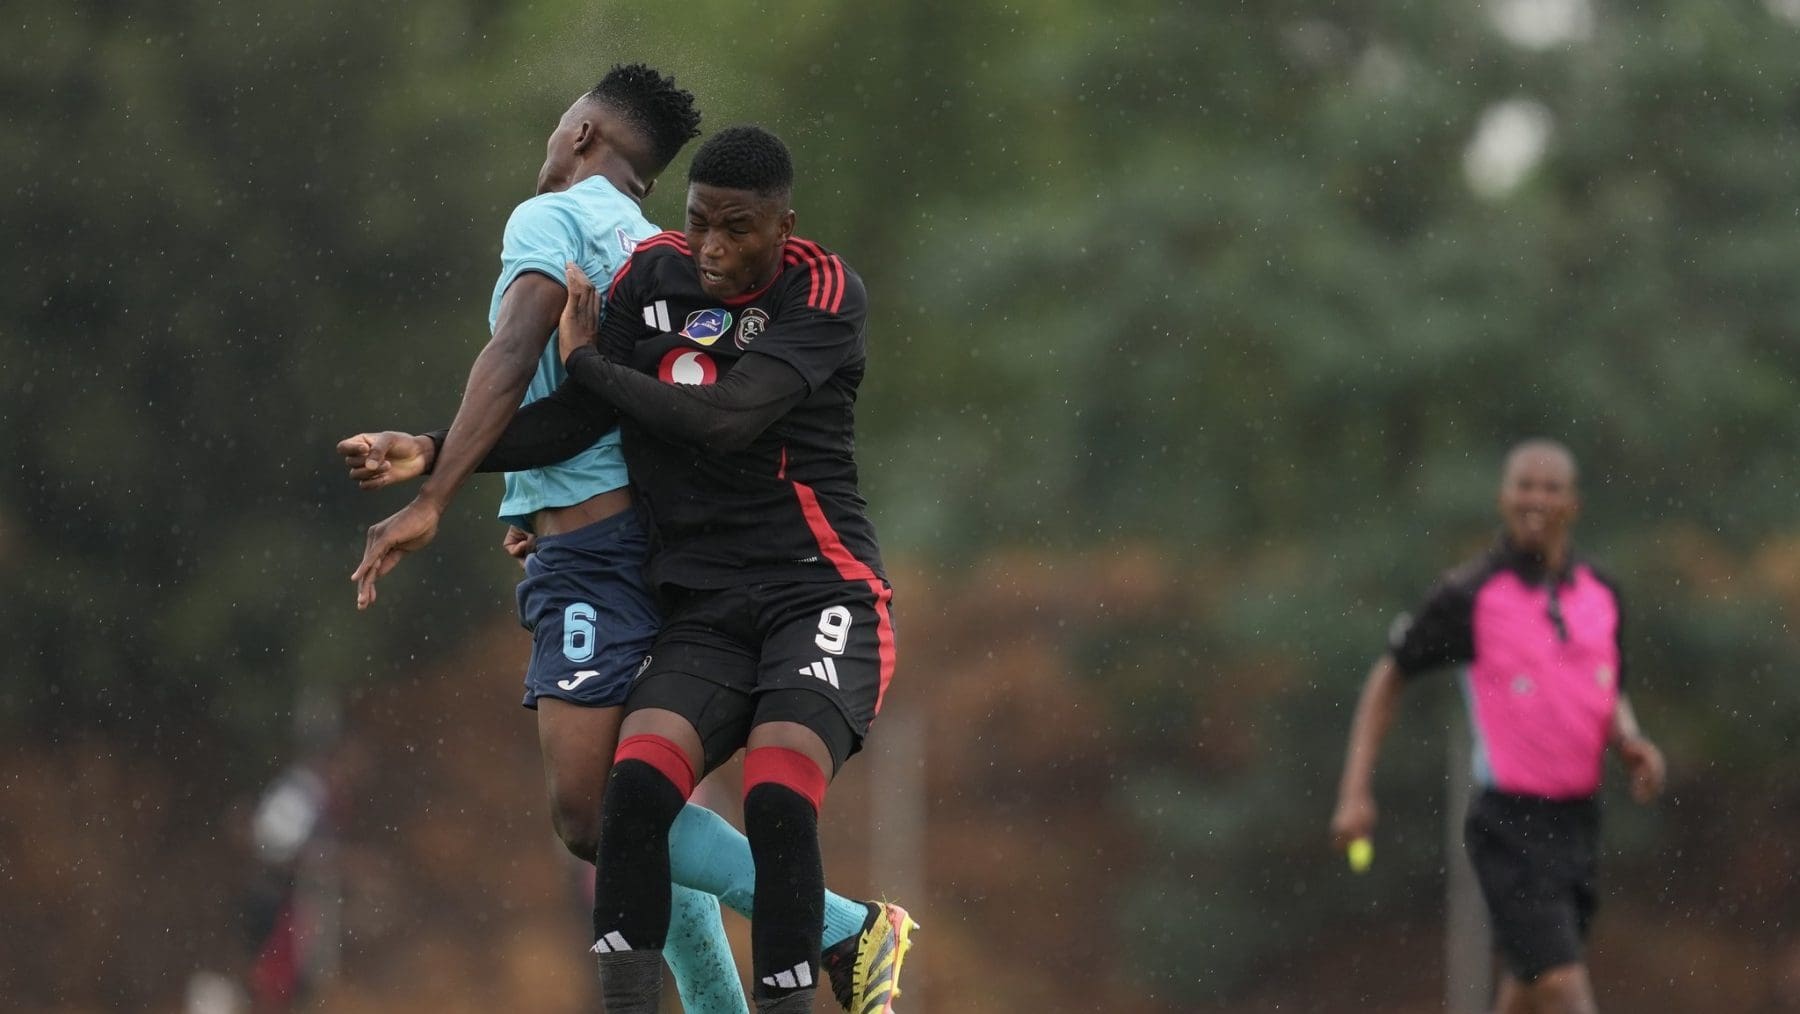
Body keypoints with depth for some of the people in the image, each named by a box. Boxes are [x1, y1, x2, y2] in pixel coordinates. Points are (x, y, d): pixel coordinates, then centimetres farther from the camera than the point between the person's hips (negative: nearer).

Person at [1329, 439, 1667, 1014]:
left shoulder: (1601, 595, 7)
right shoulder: (1469, 596, -9)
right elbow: (1388, 678, 2)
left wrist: (1632, 745, -2)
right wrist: (1355, 794, -3)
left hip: (1577, 821, 6)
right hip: (1510, 828, -6)